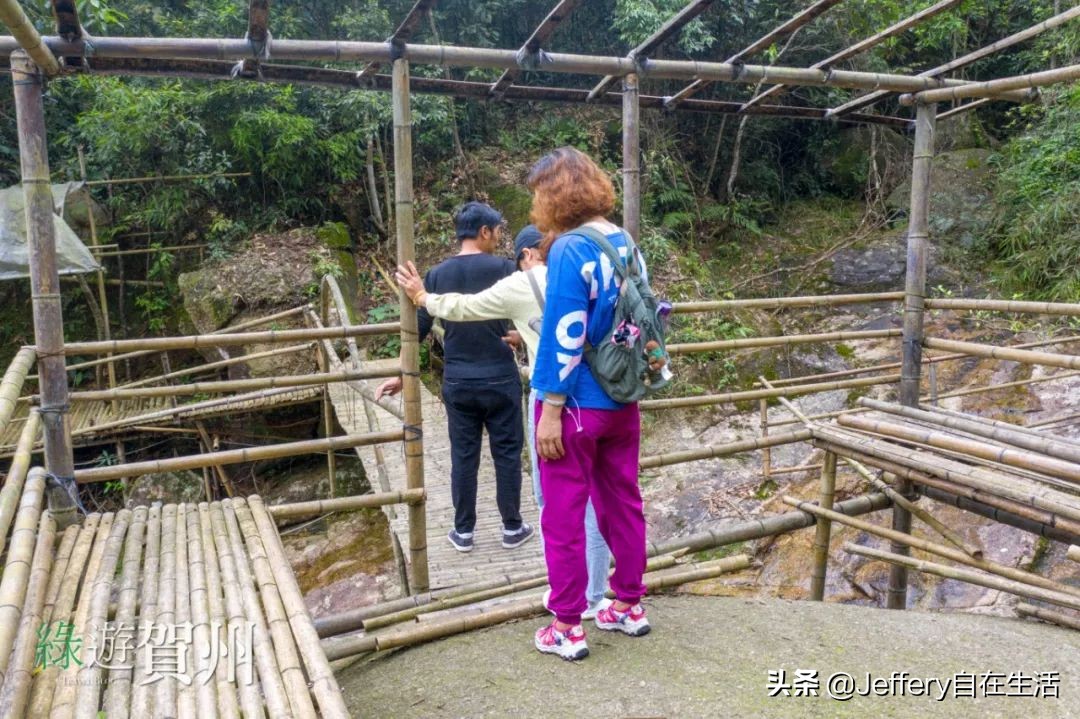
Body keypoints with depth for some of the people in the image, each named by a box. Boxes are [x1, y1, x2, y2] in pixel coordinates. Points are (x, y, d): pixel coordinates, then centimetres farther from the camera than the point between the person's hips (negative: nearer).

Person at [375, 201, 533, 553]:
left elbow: (418, 327, 4)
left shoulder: (438, 274, 2)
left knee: (463, 456, 11)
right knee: (507, 454, 10)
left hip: (457, 383, 3)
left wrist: (401, 374, 12)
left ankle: (463, 532, 21)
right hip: (500, 380, -3)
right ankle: (512, 528, 21)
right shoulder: (502, 268, -9)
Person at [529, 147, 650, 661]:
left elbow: (566, 336, -21)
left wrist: (550, 411, -17)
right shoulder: (625, 244, 7)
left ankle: (566, 629, 17)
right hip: (622, 402, 8)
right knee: (623, 504, 18)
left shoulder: (570, 250, -17)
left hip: (577, 406, -8)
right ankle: (629, 606, 33)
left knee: (563, 517, 5)